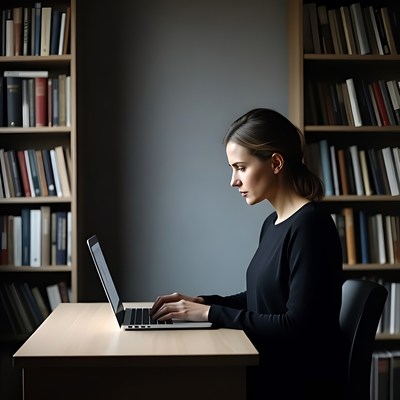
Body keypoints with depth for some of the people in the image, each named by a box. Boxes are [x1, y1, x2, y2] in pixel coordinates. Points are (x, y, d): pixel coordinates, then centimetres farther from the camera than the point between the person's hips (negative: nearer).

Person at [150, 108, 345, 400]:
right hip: (269, 369, 7)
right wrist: (200, 303, 3)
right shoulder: (273, 223, 8)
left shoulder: (310, 225, -19)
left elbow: (297, 326, -22)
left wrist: (211, 313, -18)